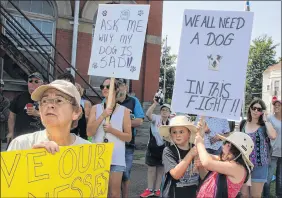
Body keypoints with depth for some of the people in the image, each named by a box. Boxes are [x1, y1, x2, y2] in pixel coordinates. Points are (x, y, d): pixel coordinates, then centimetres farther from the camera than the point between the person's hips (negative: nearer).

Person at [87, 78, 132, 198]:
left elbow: (128, 137, 1)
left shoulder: (124, 111, 2)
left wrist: (112, 130, -14)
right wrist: (103, 115, -15)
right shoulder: (95, 108, 5)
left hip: (116, 158, -1)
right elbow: (89, 132, -6)